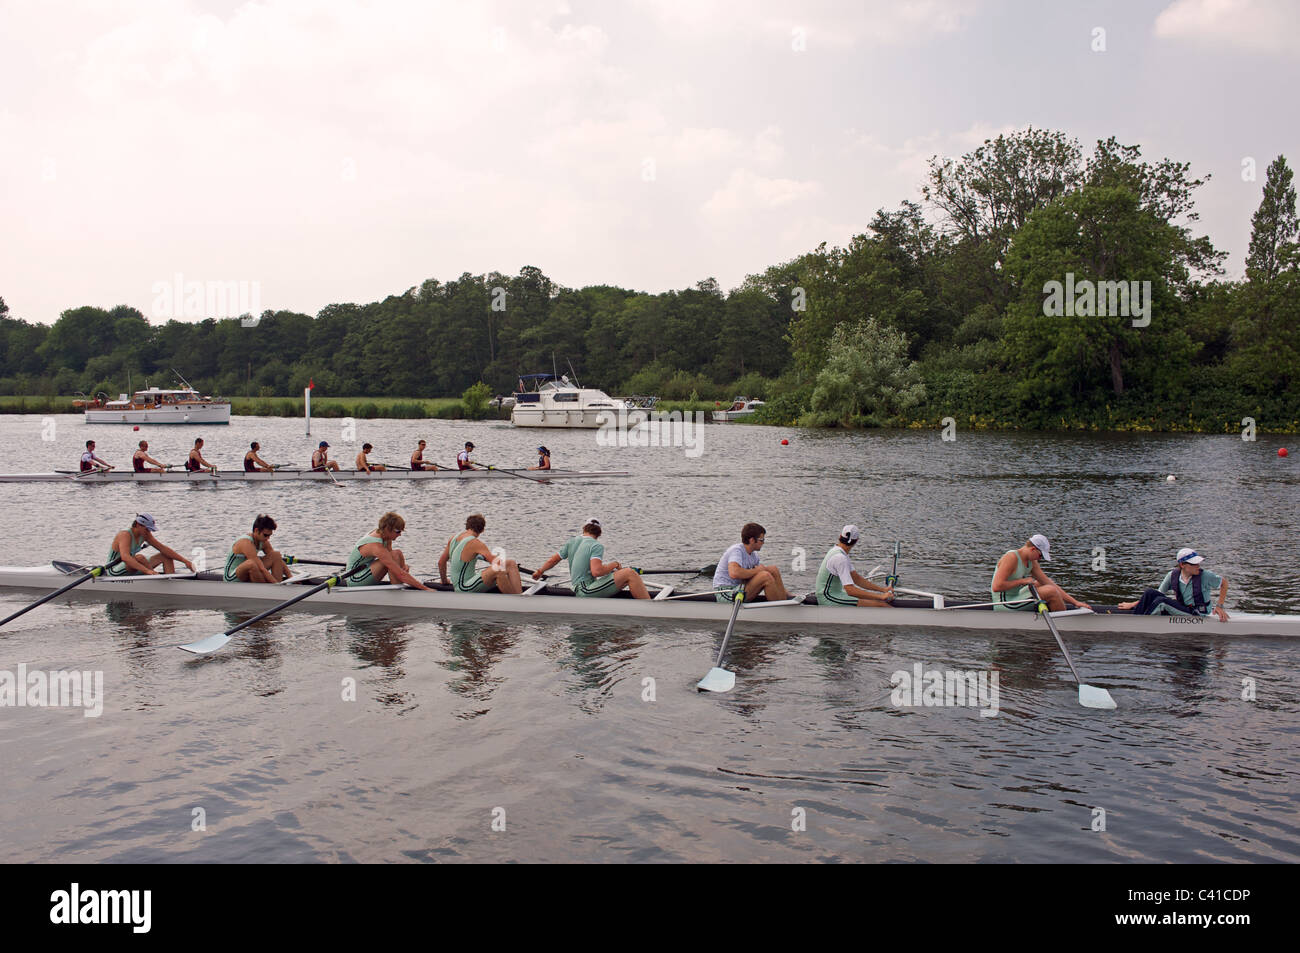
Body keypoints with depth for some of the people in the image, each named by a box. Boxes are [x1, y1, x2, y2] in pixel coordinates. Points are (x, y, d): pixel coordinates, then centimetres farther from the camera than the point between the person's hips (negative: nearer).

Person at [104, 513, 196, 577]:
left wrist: (185, 561, -10)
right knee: (139, 558, -38)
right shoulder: (125, 535, -25)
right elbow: (125, 557, -42)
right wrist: (147, 570, -54)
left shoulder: (145, 535, -1)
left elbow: (163, 549, -1)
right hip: (114, 573, -8)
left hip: (130, 571, 8)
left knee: (166, 556, -1)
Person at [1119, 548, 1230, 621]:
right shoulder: (1173, 575, -2)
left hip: (1198, 616, -4)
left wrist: (1219, 606, -4)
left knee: (1161, 601, -27)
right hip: (1180, 610, 4)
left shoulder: (1205, 576, -11)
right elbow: (1158, 593, 5)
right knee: (1150, 593, -15)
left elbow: (1224, 583, 4)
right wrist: (1133, 604, 1)